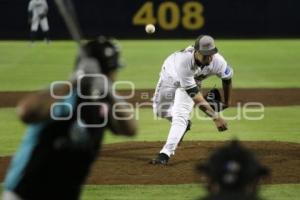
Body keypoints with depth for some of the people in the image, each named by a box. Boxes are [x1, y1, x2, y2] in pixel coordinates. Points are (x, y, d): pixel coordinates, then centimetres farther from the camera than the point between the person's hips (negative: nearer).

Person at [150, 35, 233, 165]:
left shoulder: (218, 62, -36)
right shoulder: (184, 61, -47)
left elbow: (227, 78, -10)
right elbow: (195, 96, -45)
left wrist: (226, 102, 5)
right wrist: (215, 117, -48)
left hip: (192, 81, 1)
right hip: (170, 75, -1)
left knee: (180, 114, -18)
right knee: (160, 110, 9)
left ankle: (165, 154, -19)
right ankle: (184, 125, 38)